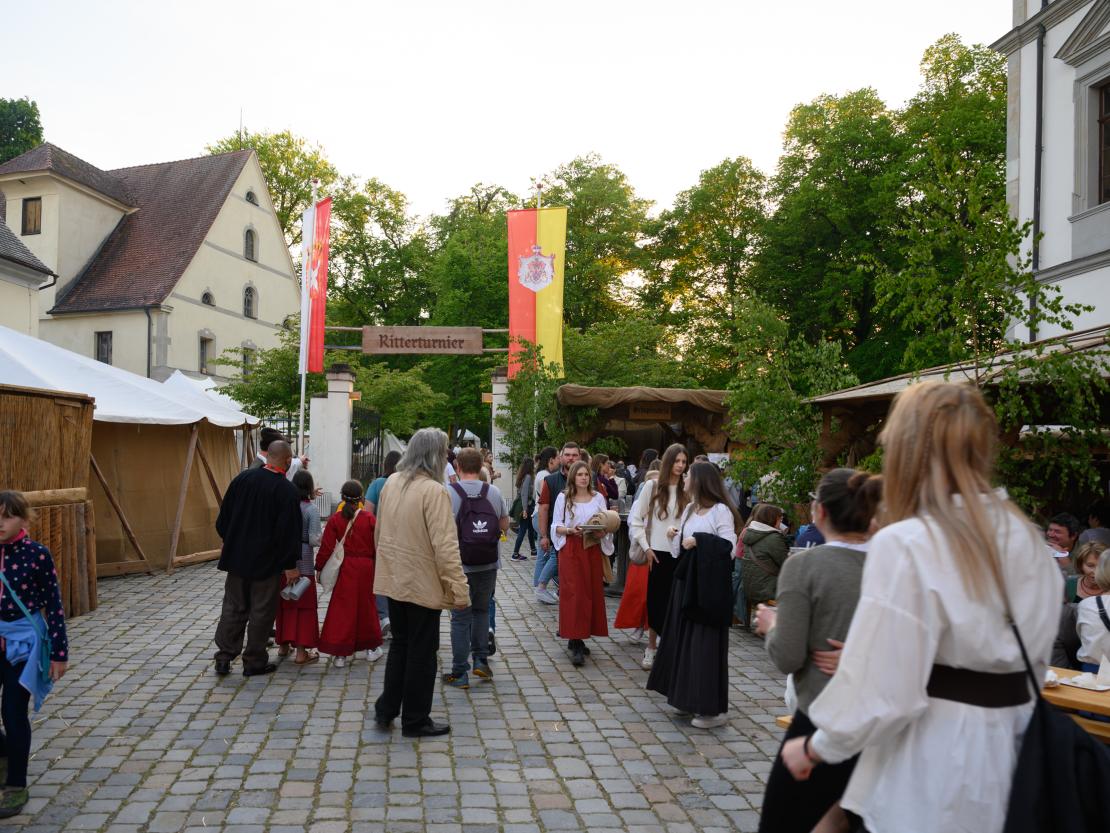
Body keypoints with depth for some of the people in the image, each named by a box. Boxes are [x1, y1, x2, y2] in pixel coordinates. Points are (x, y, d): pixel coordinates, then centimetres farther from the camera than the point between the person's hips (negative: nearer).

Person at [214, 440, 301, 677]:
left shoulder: (243, 478, -1)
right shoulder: (287, 491, -16)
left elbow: (224, 514, 8)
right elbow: (289, 531, -15)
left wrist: (228, 542, 21)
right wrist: (290, 565, -7)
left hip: (236, 556, 5)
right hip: (266, 561, -5)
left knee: (233, 607, 15)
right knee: (261, 611, 7)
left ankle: (224, 657, 16)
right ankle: (254, 662, 15)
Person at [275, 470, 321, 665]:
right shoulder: (311, 508, -13)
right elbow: (314, 540, -16)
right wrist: (323, 539, 4)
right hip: (303, 561, -5)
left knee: (284, 603, 16)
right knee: (303, 605, 3)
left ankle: (283, 645, 28)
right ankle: (301, 651, 5)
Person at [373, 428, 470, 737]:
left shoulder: (391, 483, 2)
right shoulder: (434, 491, -22)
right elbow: (445, 546, -25)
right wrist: (460, 590, -20)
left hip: (393, 581, 7)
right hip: (423, 584, -7)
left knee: (399, 644, 23)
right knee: (421, 653, 8)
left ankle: (386, 709, 30)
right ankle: (415, 721, 20)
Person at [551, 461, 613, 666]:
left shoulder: (598, 498, 8)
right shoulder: (563, 498, 2)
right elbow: (556, 526, 2)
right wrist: (570, 530, -16)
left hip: (592, 549, 3)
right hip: (570, 550, -3)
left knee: (590, 592, 4)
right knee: (573, 593, -8)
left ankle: (576, 639, 18)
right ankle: (576, 645, -8)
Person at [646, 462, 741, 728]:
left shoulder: (720, 510, -12)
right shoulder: (689, 509, 11)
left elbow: (729, 547, -20)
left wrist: (698, 541, -19)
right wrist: (675, 537, -4)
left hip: (709, 585, -8)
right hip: (687, 580, 8)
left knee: (705, 642, -4)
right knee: (684, 638, 12)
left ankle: (714, 708, 5)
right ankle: (690, 698, 25)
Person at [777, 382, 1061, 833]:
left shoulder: (905, 544, -22)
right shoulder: (1025, 536, 2)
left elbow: (880, 689, -20)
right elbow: (1035, 658, 12)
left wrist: (814, 747, -5)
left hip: (935, 760, -7)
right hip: (1012, 748, 7)